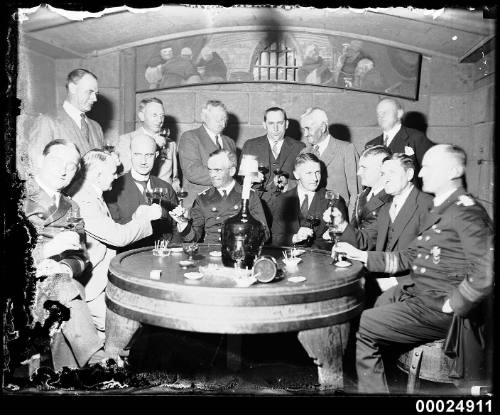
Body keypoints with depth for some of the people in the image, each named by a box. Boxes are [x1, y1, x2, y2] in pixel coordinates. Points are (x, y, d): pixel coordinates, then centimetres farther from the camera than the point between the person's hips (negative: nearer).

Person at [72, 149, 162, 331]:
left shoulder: (94, 198, 14)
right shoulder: (83, 202, -20)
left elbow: (113, 234, 15)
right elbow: (119, 237, -25)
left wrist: (138, 216, 4)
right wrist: (147, 217, -12)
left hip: (106, 279, 10)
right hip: (92, 288, -10)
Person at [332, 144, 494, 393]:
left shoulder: (466, 211, -17)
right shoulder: (438, 209, 14)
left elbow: (485, 272, -26)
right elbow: (409, 258, 14)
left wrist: (450, 307, -17)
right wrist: (360, 255, 8)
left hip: (437, 310, -9)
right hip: (414, 293, 9)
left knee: (362, 328, -10)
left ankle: (372, 388, 12)